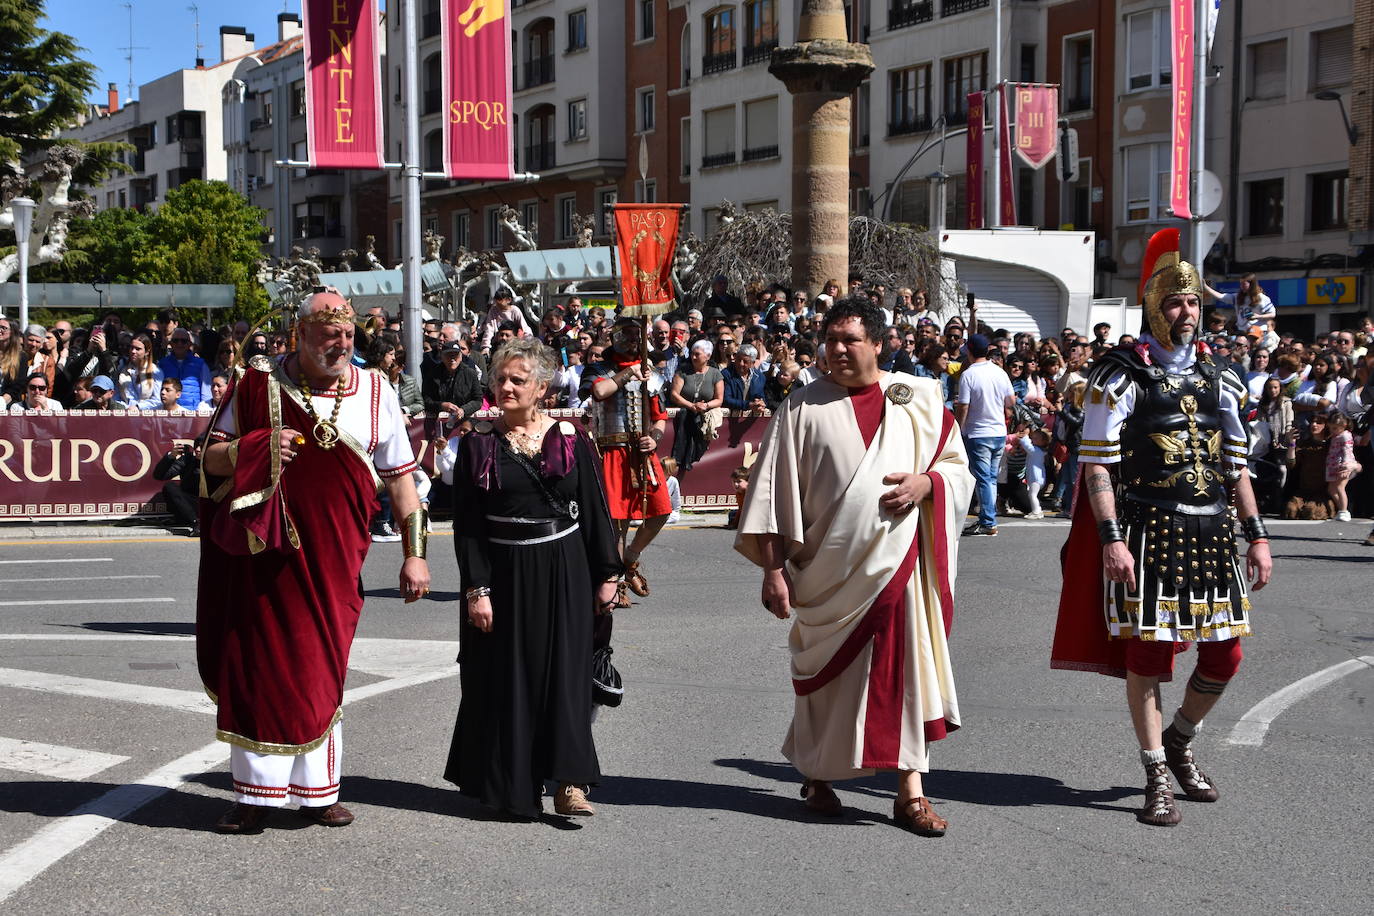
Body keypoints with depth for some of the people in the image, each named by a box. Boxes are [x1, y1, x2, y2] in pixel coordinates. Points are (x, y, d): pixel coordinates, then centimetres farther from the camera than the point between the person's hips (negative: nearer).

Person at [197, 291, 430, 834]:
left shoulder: (374, 392, 5)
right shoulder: (257, 385, 1)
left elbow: (399, 477, 7)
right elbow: (210, 459, 4)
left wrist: (414, 552, 3)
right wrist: (251, 452, -17)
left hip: (333, 559, 1)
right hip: (265, 554, -1)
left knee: (321, 671, 7)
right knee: (260, 666, 1)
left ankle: (316, 790, 19)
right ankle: (257, 794, 11)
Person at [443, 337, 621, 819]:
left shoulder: (569, 439, 2)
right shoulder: (478, 444, 0)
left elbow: (595, 511, 4)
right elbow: (467, 526, -2)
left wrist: (606, 575, 2)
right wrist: (476, 589, -9)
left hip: (564, 570, 0)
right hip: (503, 573, 0)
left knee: (564, 672, 0)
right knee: (507, 678, 6)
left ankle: (567, 781, 4)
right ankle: (510, 784, 19)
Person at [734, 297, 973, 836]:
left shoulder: (918, 399, 6)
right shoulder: (802, 408, 0)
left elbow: (958, 465, 12)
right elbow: (775, 489, -1)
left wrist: (926, 482, -11)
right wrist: (773, 569, -6)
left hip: (899, 563, 1)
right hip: (829, 566, -1)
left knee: (905, 671, -2)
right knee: (829, 676, 10)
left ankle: (910, 792, 5)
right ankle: (816, 775, 31)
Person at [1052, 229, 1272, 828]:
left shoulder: (1218, 379, 13)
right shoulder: (1121, 378, -5)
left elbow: (1236, 466, 15)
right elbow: (1098, 465, -9)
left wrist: (1257, 536, 8)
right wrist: (1112, 539, -18)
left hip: (1212, 531, 5)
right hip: (1148, 532, -5)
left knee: (1225, 654, 8)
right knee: (1147, 651, 1)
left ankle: (1179, 742, 34)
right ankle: (1157, 778, 15)